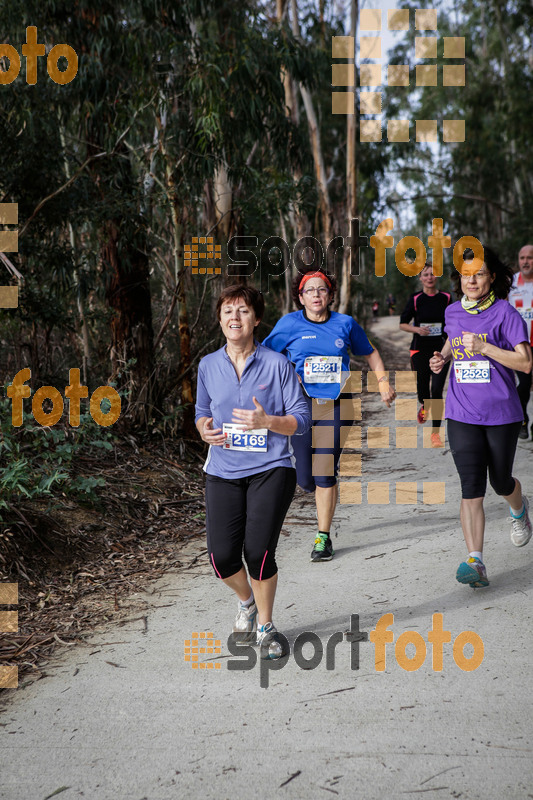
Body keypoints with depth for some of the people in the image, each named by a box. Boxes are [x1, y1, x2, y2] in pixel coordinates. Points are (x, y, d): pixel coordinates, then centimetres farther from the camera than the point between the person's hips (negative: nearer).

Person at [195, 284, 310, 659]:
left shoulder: (277, 364, -2)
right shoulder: (208, 365, 8)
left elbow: (301, 419, -2)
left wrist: (268, 421, -20)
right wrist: (205, 429, -3)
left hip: (270, 469, -3)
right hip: (223, 472, 3)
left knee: (258, 552, -12)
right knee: (222, 556, -6)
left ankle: (265, 625, 16)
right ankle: (247, 600, 30)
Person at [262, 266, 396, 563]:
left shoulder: (345, 323, 6)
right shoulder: (289, 324, 3)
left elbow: (370, 352, 20)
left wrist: (384, 381, 11)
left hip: (335, 406, 0)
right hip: (302, 405, 1)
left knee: (325, 473, -6)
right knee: (305, 477, 0)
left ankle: (323, 537, 8)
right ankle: (327, 494, 38)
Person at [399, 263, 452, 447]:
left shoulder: (446, 298, 2)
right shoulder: (415, 299, -1)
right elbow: (402, 324, 2)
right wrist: (416, 329, -15)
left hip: (441, 350, 0)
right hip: (420, 350, 0)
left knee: (437, 390, -11)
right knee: (422, 389, 6)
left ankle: (435, 433, -2)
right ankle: (424, 407, 46)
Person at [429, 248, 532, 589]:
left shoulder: (505, 313, -8)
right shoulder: (453, 312, 7)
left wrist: (483, 347, -23)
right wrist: (443, 357, 7)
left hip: (502, 414, -2)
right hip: (463, 415, 2)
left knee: (501, 482, 15)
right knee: (472, 488, -8)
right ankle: (476, 563, -9)